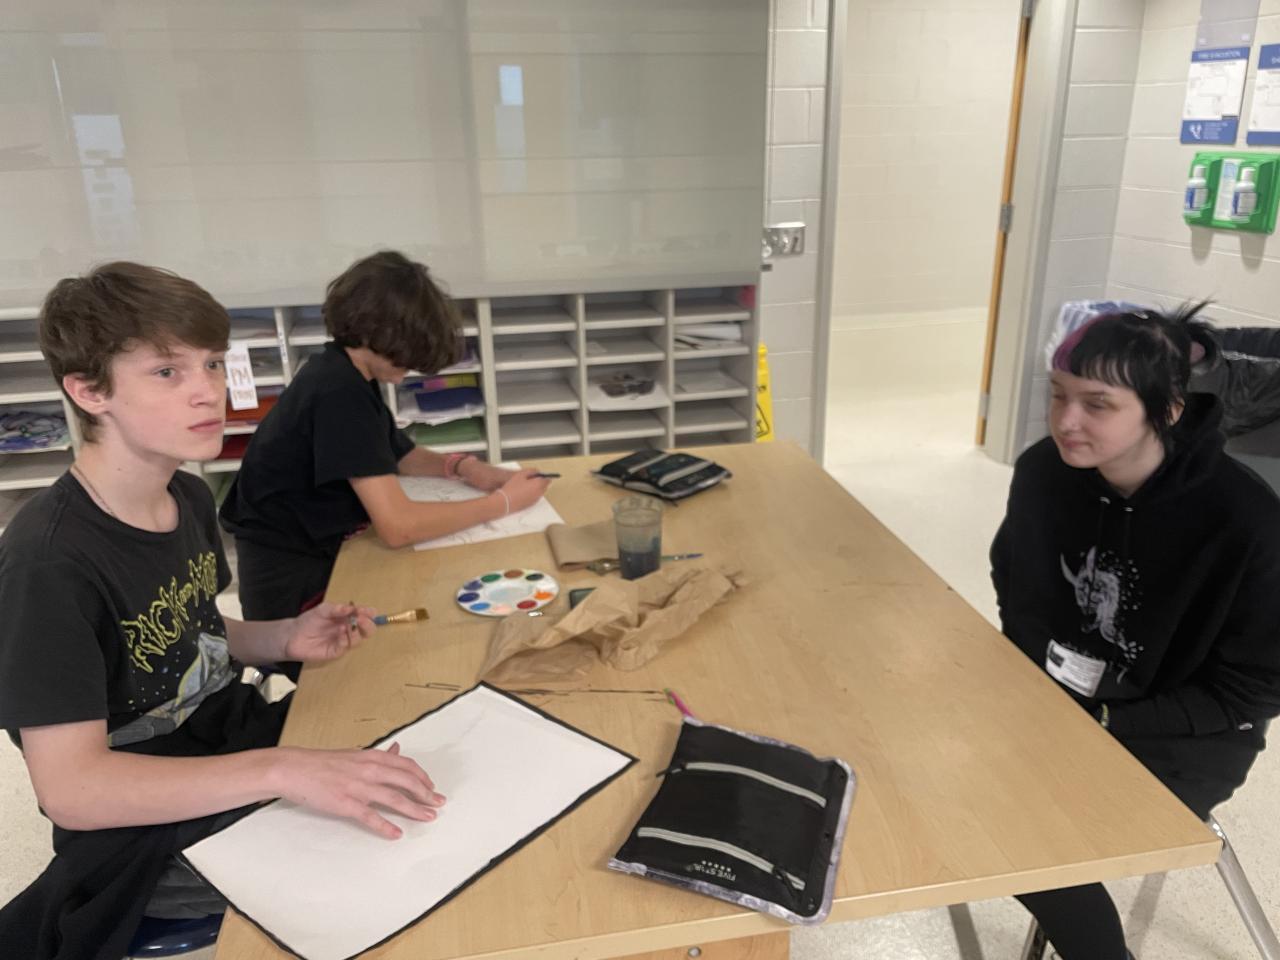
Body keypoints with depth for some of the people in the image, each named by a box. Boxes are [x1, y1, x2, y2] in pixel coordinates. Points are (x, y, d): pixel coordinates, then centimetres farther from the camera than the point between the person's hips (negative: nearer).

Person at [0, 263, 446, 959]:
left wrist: (285, 640, -6)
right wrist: (285, 771, -41)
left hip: (234, 742, 7)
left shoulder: (189, 497, -1)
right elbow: (69, 786, -30)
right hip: (146, 836, -7)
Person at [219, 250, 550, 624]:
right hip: (289, 573, -8)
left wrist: (462, 466, -2)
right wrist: (503, 503, -20)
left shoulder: (348, 375, 3)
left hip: (314, 551, 8)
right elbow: (398, 525, -31)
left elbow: (395, 454, 17)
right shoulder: (339, 392, -26)